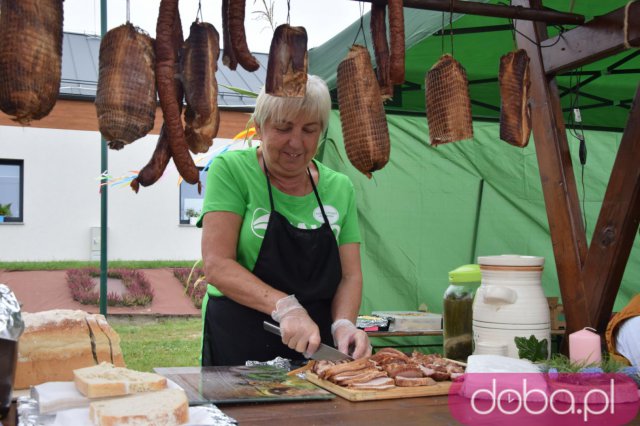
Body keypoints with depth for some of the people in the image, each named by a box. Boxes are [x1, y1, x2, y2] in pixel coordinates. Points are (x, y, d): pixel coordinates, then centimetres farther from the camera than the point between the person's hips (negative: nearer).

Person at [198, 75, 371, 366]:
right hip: (237, 345, -3)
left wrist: (343, 324, -14)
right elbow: (217, 265, -12)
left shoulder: (340, 188, 6)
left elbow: (349, 275, 5)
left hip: (317, 348, 3)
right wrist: (285, 307, -23)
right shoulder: (231, 170, -5)